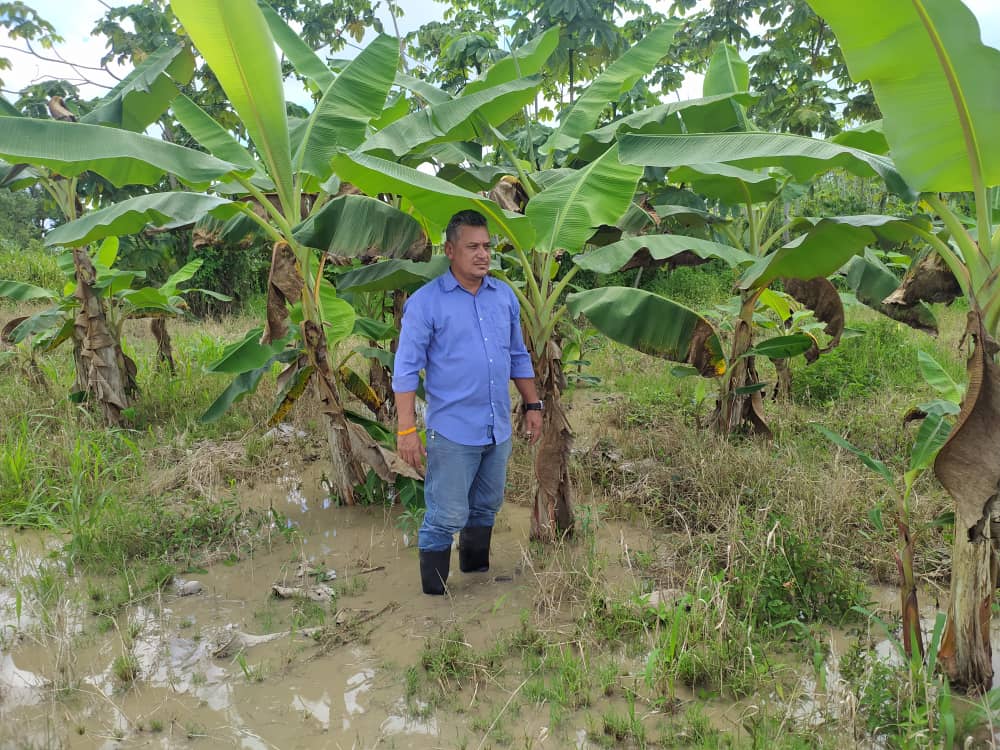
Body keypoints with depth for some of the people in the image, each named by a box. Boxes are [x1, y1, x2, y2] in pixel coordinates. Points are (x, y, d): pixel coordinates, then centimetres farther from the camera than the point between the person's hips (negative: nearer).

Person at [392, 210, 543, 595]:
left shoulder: (505, 296, 7)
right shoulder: (425, 302, -9)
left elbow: (518, 357, 16)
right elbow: (406, 369, -11)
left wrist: (532, 405, 13)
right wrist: (406, 430, -16)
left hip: (499, 429, 6)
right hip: (452, 432, -5)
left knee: (485, 509, 19)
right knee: (445, 519, -1)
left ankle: (477, 574, 38)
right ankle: (434, 593, 16)